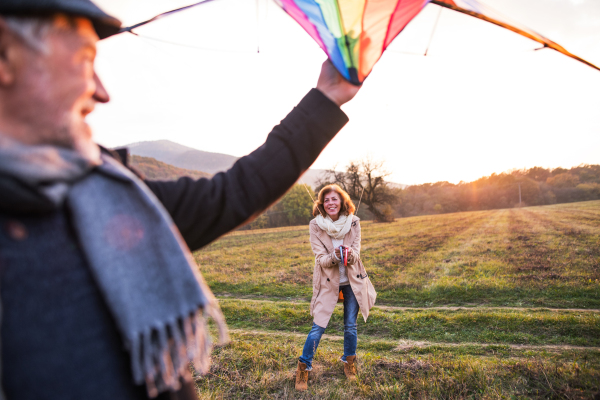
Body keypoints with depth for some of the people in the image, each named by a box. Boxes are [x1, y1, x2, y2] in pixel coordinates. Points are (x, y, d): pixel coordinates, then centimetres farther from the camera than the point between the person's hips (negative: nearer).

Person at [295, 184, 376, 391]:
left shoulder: (353, 222, -7)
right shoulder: (316, 226, -12)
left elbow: (356, 253, -7)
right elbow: (320, 259, -13)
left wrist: (349, 254, -31)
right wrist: (333, 257, -34)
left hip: (352, 281, 2)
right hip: (328, 281, -2)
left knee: (350, 326, 12)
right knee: (318, 327, -3)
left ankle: (349, 362, 37)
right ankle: (303, 368, 16)